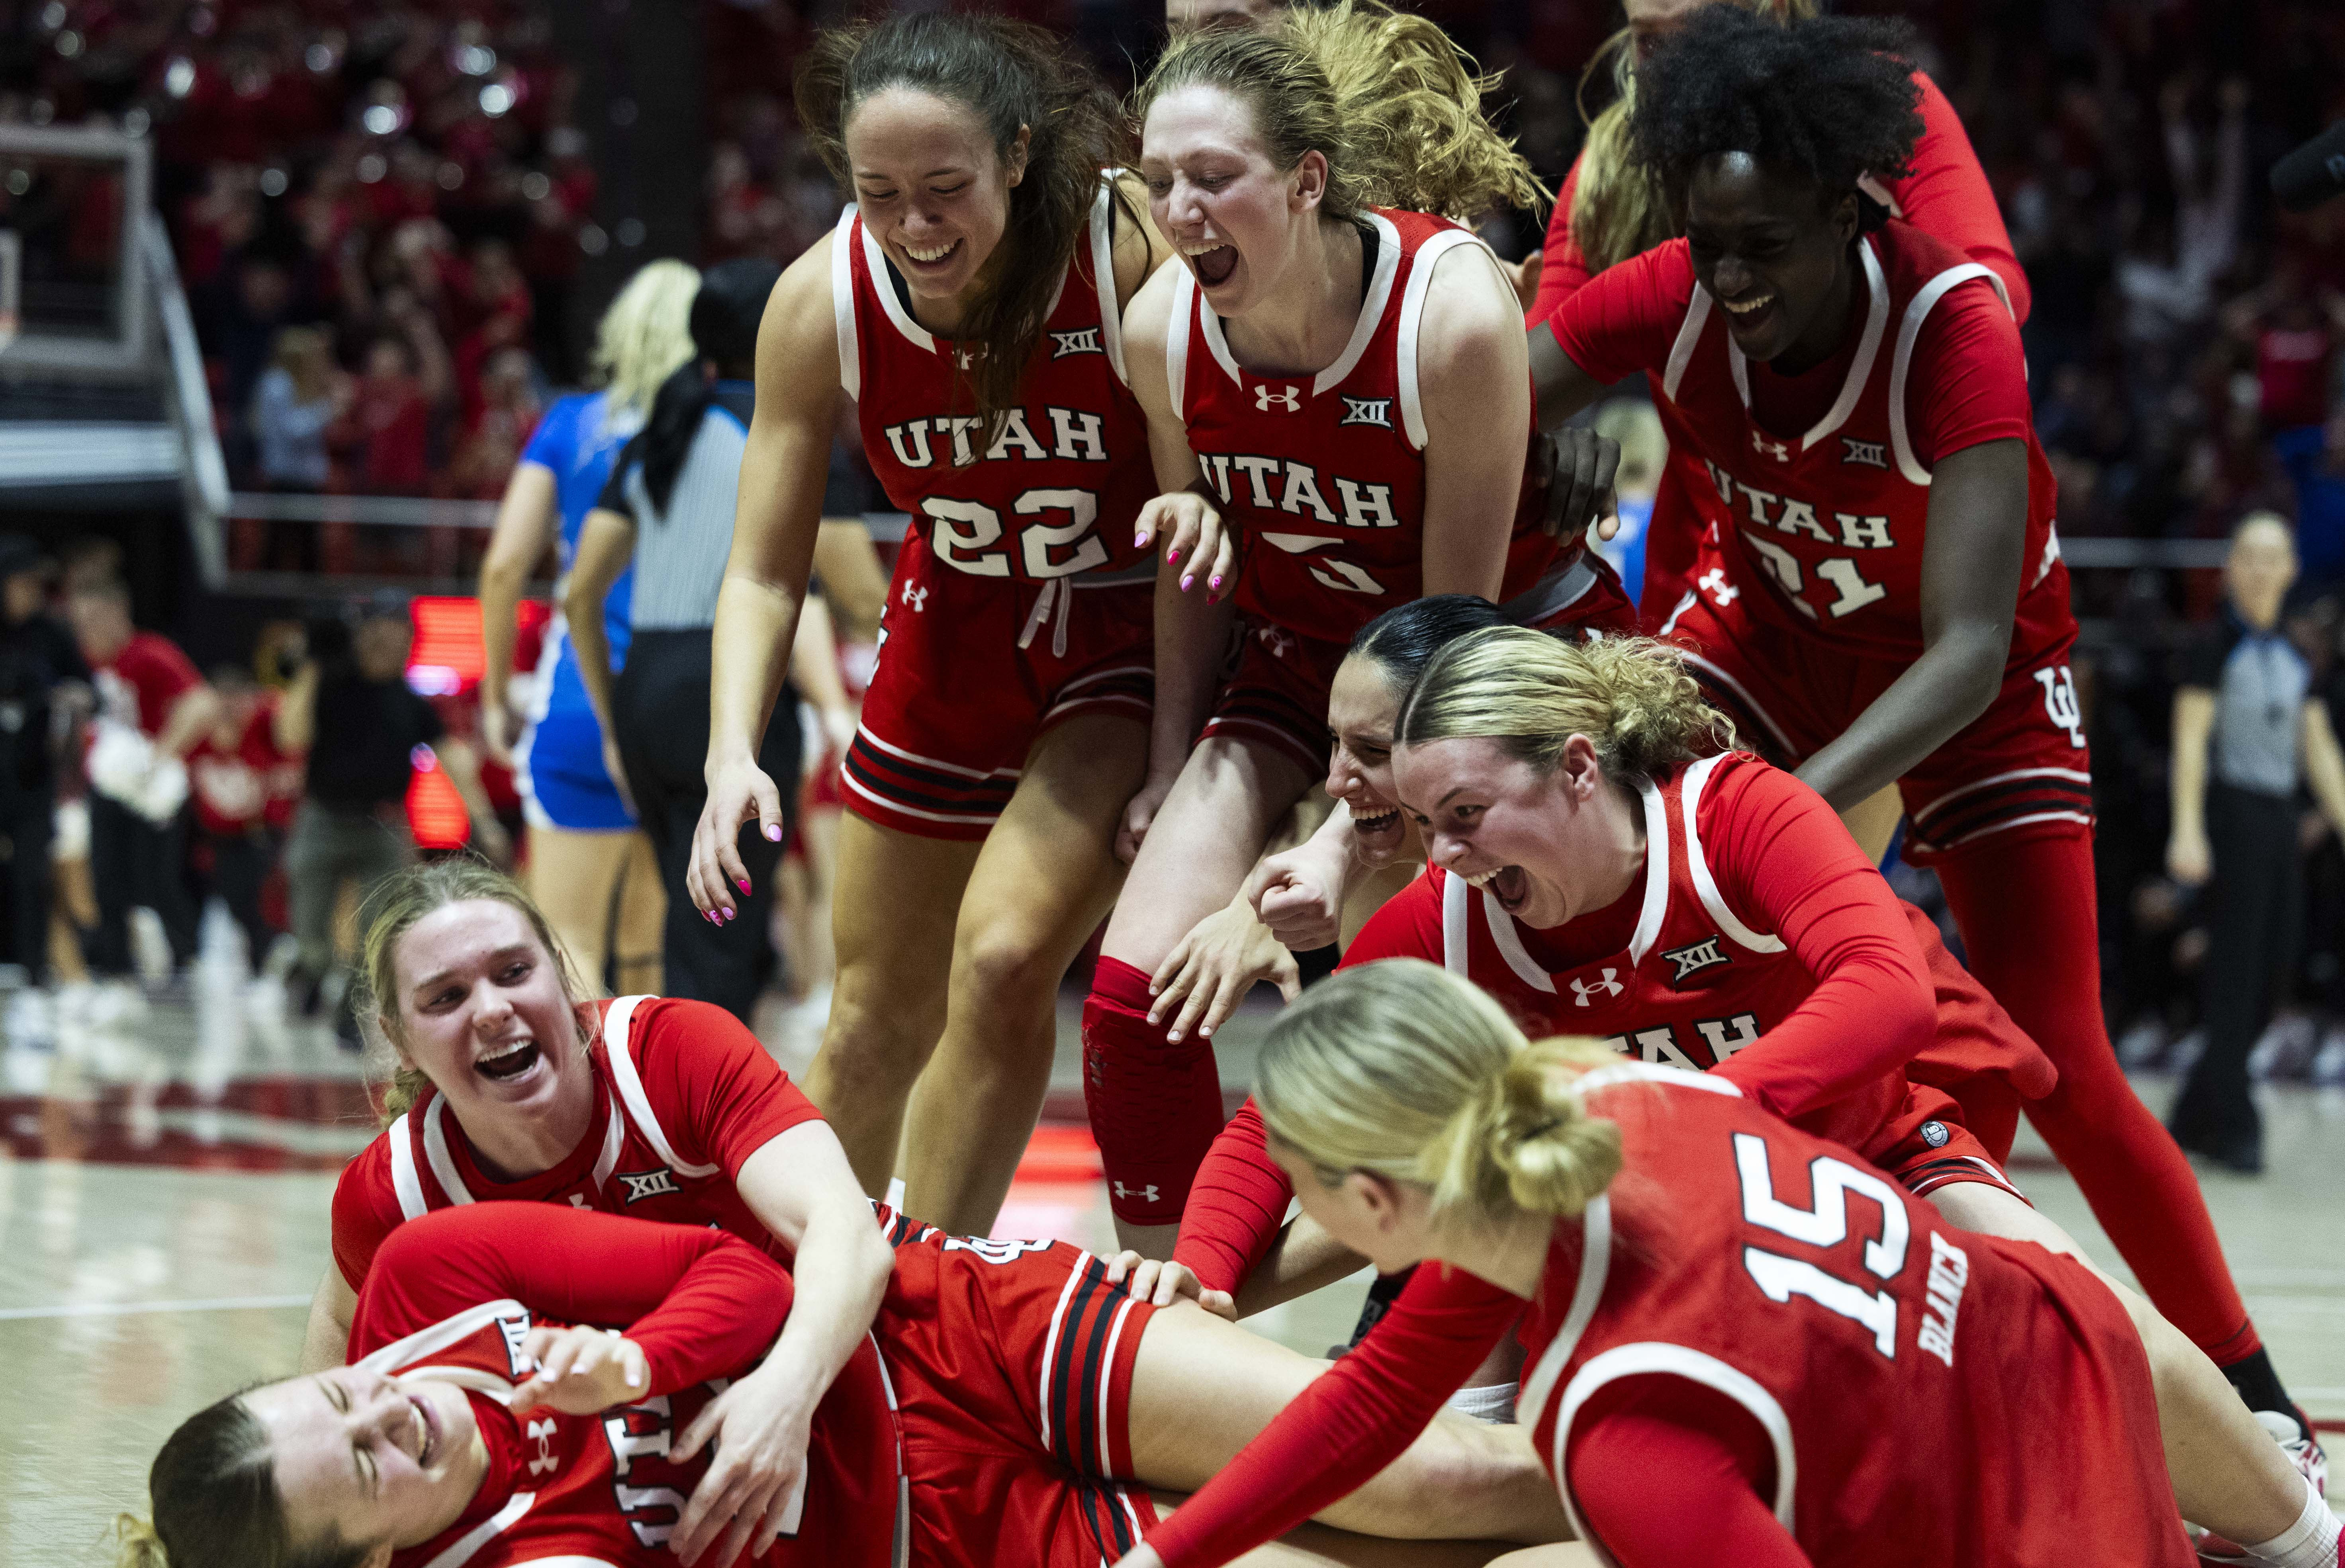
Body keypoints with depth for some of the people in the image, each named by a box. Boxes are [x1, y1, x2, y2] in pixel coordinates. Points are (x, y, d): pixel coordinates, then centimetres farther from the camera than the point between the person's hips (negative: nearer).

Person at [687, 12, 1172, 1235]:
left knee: (1004, 960, -22)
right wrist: (733, 754, -27)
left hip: (1128, 640, -4)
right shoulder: (821, 303, -17)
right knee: (877, 1019, 12)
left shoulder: (1137, 253, -27)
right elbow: (764, 573, -10)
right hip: (957, 633, 4)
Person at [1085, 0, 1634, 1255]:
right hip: (1303, 661, 4)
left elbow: (1458, 608, -20)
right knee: (1136, 984, -11)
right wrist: (1173, 767, 7)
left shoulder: (1454, 311, -29)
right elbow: (1195, 569, 3)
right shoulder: (1164, 329, -16)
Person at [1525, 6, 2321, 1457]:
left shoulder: (1954, 329, -35)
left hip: (1972, 685, -3)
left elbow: (1968, 654, -39)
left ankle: (2259, 1417, 9)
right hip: (1773, 624, 3)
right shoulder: (1675, 302, -25)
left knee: (2060, 1069, -9)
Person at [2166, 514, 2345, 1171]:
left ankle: (2193, 1116, 15)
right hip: (2232, 813, -7)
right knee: (2236, 968, -9)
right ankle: (2233, 1124, -6)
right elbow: (2190, 740, -10)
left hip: (2281, 818, 7)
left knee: (2276, 970, 4)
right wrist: (2187, 830, -19)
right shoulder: (2214, 647, -4)